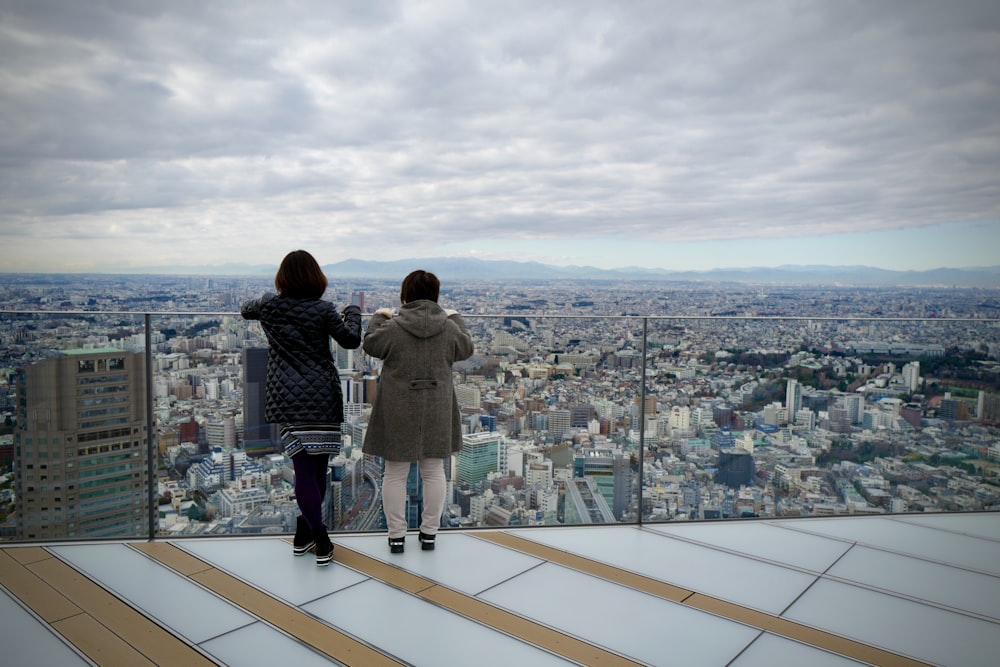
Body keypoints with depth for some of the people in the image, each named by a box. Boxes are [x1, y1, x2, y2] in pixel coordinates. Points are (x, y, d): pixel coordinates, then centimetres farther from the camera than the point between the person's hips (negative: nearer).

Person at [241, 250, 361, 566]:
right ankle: (305, 533, 18)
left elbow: (245, 310, 24)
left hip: (287, 398, 2)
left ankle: (319, 540, -2)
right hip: (322, 397, -2)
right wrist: (353, 312, 19)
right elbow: (351, 340, 3)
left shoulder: (269, 306, 3)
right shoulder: (323, 309, -7)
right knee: (317, 467, 9)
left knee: (304, 468, 1)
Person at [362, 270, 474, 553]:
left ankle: (396, 535, 15)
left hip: (399, 411, -2)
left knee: (395, 473, 8)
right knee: (433, 471, 12)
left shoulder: (392, 327, -12)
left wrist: (378, 317, 20)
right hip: (436, 410, 2)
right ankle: (429, 533, 19)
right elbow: (466, 349, 11)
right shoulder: (449, 327, -6)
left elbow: (370, 344, 5)